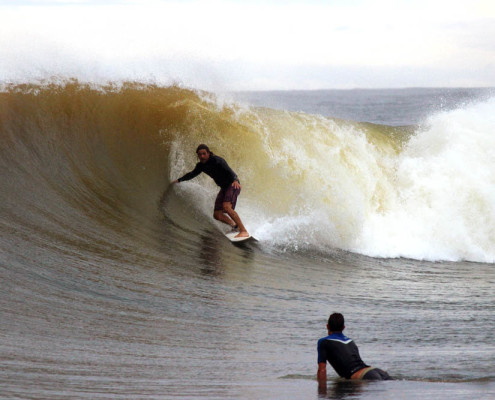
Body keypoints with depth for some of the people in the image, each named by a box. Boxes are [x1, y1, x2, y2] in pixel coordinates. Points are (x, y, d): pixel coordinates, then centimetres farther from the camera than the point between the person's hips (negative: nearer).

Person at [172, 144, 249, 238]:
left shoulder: (217, 161, -20)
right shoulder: (201, 165, 3)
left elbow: (229, 171, -34)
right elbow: (192, 174, 24)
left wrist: (235, 180, -52)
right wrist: (179, 180, 32)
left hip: (233, 184, -8)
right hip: (224, 188, 8)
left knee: (226, 207, -30)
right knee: (217, 215, 0)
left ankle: (244, 231, -32)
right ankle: (235, 226, 22)